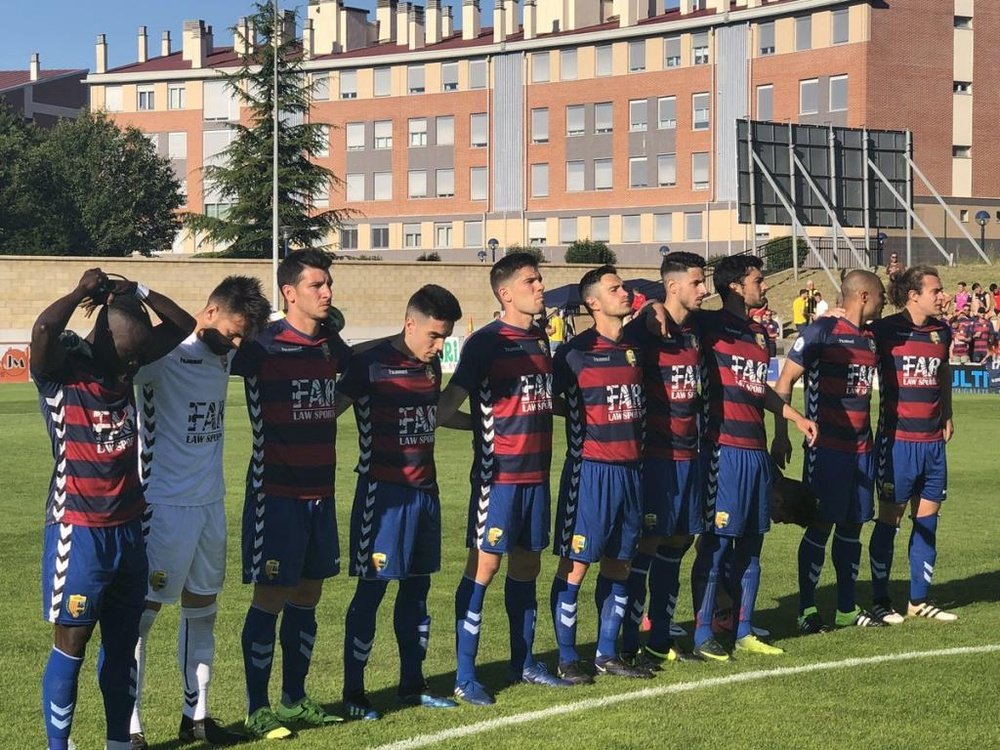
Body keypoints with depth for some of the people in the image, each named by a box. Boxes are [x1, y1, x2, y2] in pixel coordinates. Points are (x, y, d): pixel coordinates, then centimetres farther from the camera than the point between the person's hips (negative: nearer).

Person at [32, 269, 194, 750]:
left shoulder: (126, 365, 7)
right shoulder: (61, 368, -11)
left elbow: (182, 326, 12)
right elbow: (44, 328, -32)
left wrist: (138, 291, -1)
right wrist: (83, 292, -15)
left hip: (128, 528, 7)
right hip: (78, 531, -6)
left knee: (123, 643, 13)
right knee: (71, 646, 0)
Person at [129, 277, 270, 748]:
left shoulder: (225, 356, 8)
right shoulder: (164, 354, -16)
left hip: (211, 502, 8)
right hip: (166, 506, -8)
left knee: (202, 611, 15)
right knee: (142, 613, -2)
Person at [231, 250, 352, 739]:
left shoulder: (332, 344, 8)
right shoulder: (263, 346, -11)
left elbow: (354, 375, 30)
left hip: (320, 491, 6)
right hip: (276, 492, -6)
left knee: (307, 595, 12)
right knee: (270, 598, -2)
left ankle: (294, 699, 24)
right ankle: (258, 709, 7)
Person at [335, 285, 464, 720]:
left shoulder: (431, 365, 10)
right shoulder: (370, 365, -11)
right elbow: (330, 408, -9)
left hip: (425, 489, 7)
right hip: (383, 492, -7)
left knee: (418, 586, 12)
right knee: (371, 590, -4)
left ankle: (412, 685, 23)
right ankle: (353, 693, 4)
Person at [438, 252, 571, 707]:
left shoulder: (540, 340, 13)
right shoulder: (487, 342, -9)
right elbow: (449, 404, -12)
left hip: (536, 472, 7)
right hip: (498, 474, -7)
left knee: (526, 564, 14)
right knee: (485, 564, -6)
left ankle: (523, 663, 25)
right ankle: (464, 676, -2)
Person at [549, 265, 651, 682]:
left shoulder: (636, 347, 11)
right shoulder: (576, 352, -7)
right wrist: (582, 419, 0)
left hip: (630, 468, 6)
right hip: (590, 468, -6)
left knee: (619, 563, 10)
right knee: (575, 564, -3)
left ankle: (607, 653, 20)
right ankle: (567, 658, 6)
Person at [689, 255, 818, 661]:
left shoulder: (759, 334, 18)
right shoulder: (709, 326, -4)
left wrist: (796, 417, 26)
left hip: (756, 449, 8)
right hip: (723, 448, -8)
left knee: (751, 541, 11)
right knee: (715, 541, -5)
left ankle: (744, 631, 19)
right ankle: (703, 634, 1)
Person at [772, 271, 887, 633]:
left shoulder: (872, 338, 13)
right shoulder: (822, 331, -9)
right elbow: (785, 381, -8)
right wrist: (781, 434, -12)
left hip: (861, 448, 7)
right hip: (827, 447, -7)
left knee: (852, 525, 10)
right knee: (821, 525, -4)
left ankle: (847, 609, 18)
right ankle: (806, 610, 4)